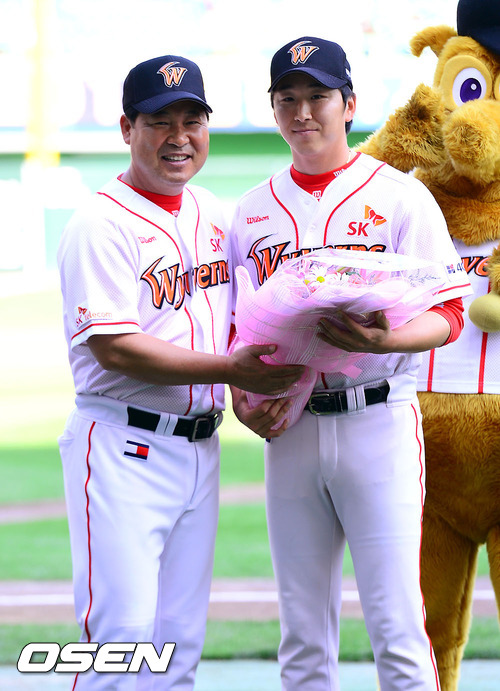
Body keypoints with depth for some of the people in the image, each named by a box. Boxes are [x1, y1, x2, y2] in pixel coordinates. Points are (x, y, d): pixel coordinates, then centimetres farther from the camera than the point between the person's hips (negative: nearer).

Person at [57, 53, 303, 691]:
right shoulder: (102, 225, -11)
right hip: (123, 449, -8)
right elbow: (115, 349, -18)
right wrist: (229, 369, -21)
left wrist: (251, 391, 1)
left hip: (200, 444, 8)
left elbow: (230, 318, 22)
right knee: (122, 636, -13)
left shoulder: (212, 214, 14)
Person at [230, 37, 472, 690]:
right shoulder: (252, 211, 13)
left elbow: (447, 316, -5)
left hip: (377, 420, -4)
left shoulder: (399, 195, 0)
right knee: (302, 630, 7)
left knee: (395, 624, -10)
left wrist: (382, 339, -25)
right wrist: (243, 399, -3)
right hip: (288, 429, 4)